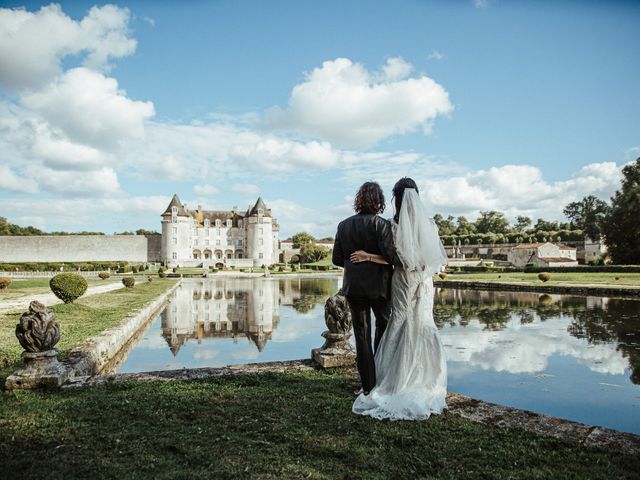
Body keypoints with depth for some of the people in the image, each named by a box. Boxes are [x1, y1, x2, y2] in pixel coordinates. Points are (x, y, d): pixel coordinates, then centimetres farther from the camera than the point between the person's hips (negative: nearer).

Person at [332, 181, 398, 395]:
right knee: (384, 326, 18)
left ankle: (368, 384, 17)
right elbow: (390, 256, -20)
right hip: (378, 285, -3)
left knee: (361, 334, 10)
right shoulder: (381, 224, -12)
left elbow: (337, 259, 3)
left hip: (353, 286, 3)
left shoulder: (344, 225, 0)